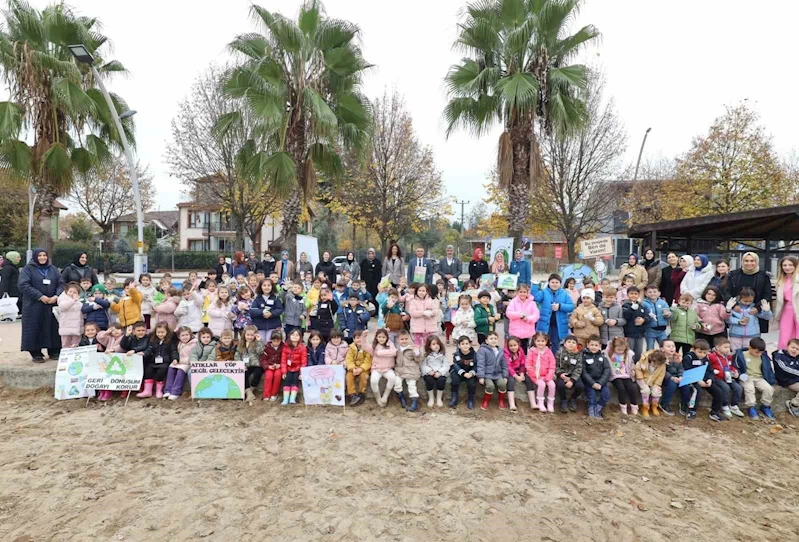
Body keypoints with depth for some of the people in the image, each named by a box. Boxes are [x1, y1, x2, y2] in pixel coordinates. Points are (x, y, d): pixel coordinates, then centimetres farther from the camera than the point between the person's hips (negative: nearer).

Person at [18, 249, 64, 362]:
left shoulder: (53, 269, 12)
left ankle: (54, 351, 12)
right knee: (35, 329, -1)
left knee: (53, 328, 4)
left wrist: (56, 296, -11)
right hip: (34, 306, -3)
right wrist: (40, 296, -18)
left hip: (52, 305, 3)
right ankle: (36, 354, 7)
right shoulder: (27, 269, 0)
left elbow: (61, 284, 8)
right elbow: (23, 285, -11)